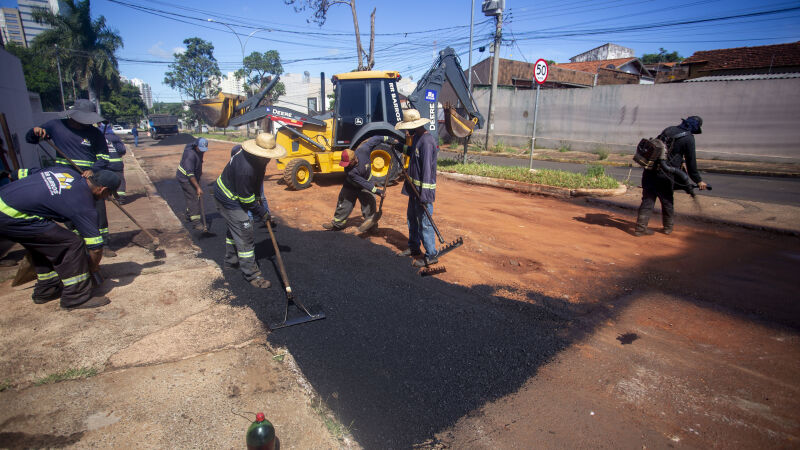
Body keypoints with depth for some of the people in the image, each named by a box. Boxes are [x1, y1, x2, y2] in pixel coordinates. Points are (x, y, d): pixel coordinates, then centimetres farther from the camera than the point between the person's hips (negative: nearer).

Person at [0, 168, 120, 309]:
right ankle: (76, 297, -1)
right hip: (12, 218, -10)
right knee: (71, 244, -9)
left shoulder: (67, 171, 7)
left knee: (43, 244, 24)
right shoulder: (83, 206, -13)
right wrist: (93, 267, 11)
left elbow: (23, 173, 21)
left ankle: (46, 291, 35)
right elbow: (96, 247, -8)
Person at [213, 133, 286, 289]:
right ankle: (252, 275, 1)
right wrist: (262, 213, -16)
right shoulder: (245, 169, -39)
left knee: (234, 228, 25)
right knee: (245, 235, -8)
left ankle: (231, 261, 45)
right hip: (229, 200, -11)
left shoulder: (246, 150, -11)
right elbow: (246, 198, -30)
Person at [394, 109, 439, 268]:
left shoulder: (426, 141, -20)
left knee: (425, 223, -4)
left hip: (424, 189, -10)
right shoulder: (417, 137, 10)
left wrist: (424, 194, -28)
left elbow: (427, 168, -25)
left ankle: (431, 255, 7)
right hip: (414, 187, 10)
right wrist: (402, 147, 15)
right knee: (412, 218, 20)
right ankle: (414, 247, 36)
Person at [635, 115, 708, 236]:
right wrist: (698, 180, 9)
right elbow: (691, 162, -1)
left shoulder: (668, 129, 12)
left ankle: (640, 227, 4)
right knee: (667, 201, 13)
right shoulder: (688, 138, -4)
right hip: (664, 174, -5)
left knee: (648, 199, 7)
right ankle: (668, 226, 28)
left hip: (650, 170, 5)